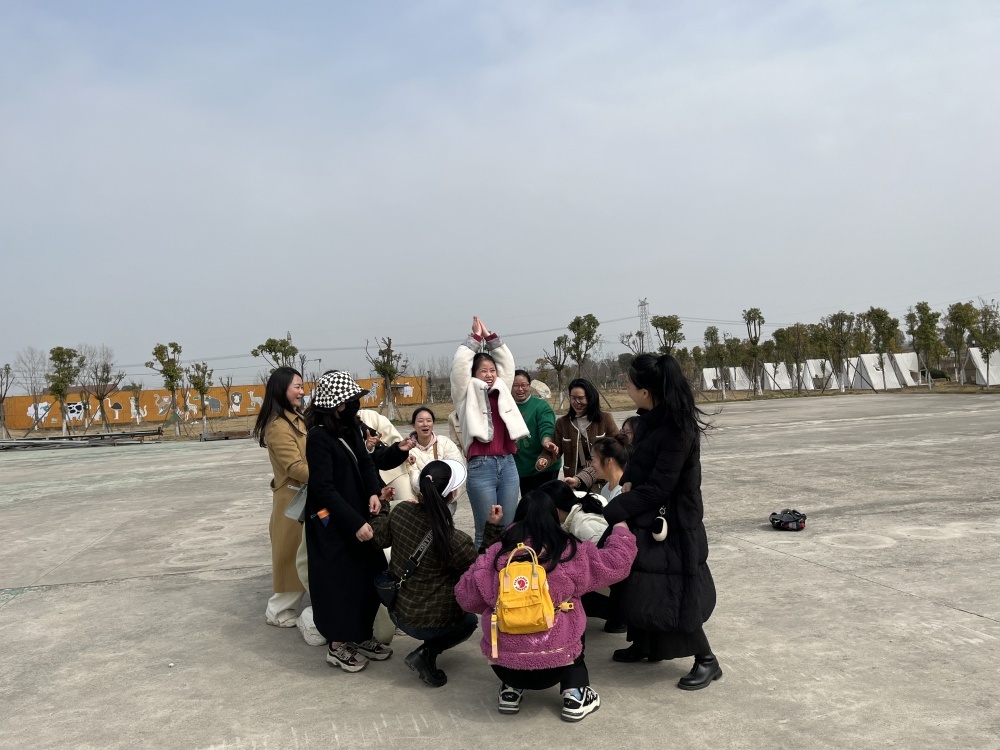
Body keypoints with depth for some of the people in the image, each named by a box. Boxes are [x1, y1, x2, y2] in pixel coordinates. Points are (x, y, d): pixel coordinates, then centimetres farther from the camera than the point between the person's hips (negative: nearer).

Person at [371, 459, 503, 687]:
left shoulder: (401, 511, -16)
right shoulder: (455, 541, -30)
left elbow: (378, 537, 5)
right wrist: (492, 528, -14)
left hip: (397, 609, 7)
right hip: (426, 622, -7)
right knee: (470, 620, 27)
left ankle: (426, 652, 15)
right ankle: (426, 654, 3)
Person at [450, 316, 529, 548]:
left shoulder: (501, 391, 17)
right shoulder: (467, 395, 5)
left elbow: (507, 362, 17)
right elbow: (460, 364, -5)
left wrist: (490, 337, 15)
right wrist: (475, 338, 5)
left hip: (508, 464, 5)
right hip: (481, 467, -4)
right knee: (486, 531, -2)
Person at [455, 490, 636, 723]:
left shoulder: (497, 553, -1)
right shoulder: (569, 553, -4)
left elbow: (466, 597, 8)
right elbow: (617, 562, 7)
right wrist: (620, 529, 26)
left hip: (503, 663, 2)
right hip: (554, 664, -2)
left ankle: (511, 690, 19)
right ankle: (575, 694, 13)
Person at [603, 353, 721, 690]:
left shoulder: (677, 430, -28)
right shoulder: (650, 417, -2)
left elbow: (657, 488, -25)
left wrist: (611, 511, -21)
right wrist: (628, 480, -6)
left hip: (672, 523, -9)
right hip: (648, 515, 9)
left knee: (669, 594, -6)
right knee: (637, 584, 17)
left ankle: (707, 661, 11)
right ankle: (642, 645, 35)